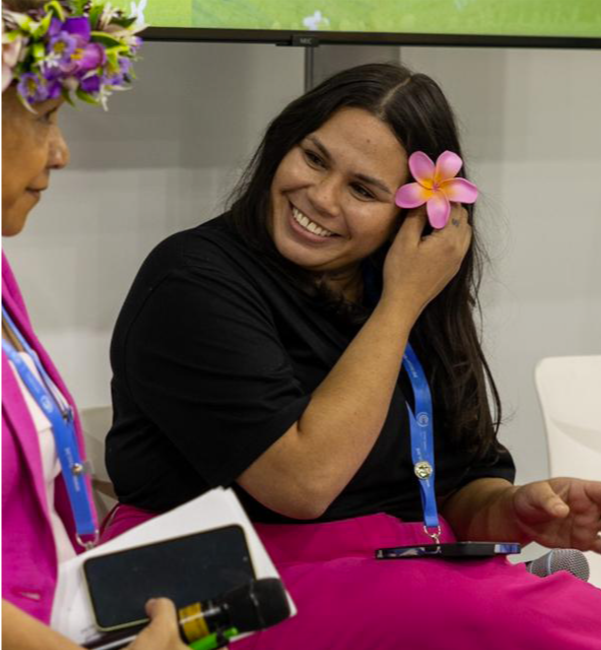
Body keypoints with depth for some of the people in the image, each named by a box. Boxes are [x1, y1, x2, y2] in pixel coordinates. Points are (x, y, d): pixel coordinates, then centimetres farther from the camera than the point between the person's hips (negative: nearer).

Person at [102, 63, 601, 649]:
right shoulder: (195, 284, -9)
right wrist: (400, 305, -11)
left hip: (409, 577, 6)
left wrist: (514, 512, -11)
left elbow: (463, 485, 13)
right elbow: (304, 483, -17)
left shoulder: (424, 309, 11)